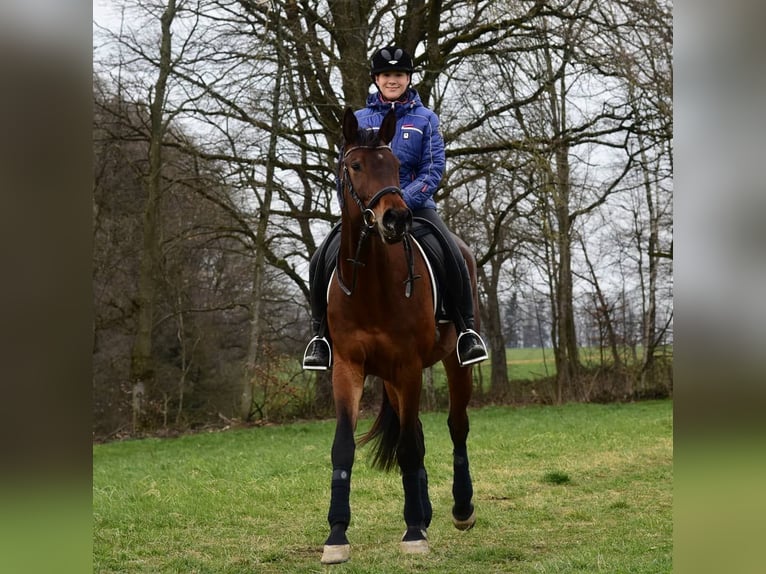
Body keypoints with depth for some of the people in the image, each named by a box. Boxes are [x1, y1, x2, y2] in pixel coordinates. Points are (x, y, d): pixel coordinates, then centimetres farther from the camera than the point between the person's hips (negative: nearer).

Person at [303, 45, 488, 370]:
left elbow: (434, 168, -2)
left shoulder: (425, 119, 7)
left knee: (452, 255, -27)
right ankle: (320, 334, -3)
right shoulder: (359, 120, 10)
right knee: (321, 260, -18)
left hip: (414, 203, -1)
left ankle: (466, 331, -15)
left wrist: (403, 201, -17)